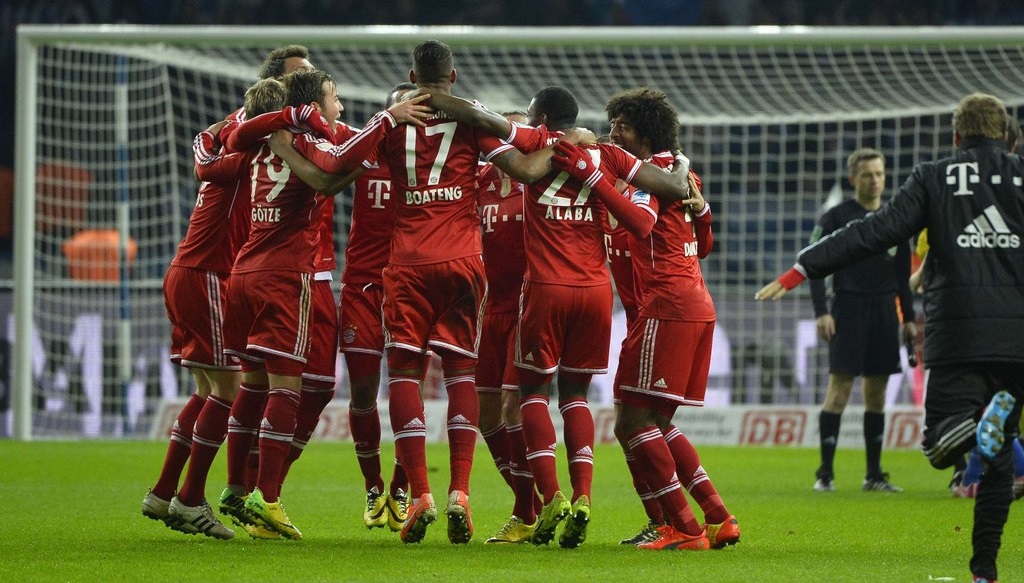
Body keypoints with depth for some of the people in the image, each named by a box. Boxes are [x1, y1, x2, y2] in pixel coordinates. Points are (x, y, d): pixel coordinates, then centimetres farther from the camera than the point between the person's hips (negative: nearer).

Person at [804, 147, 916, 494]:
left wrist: (908, 318, 14)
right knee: (839, 388, -9)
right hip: (849, 308, -5)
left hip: (884, 312, 5)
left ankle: (874, 475, 12)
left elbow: (902, 274, 18)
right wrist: (821, 312, -12)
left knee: (876, 392, 7)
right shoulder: (836, 218, -1)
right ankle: (825, 473, -5)